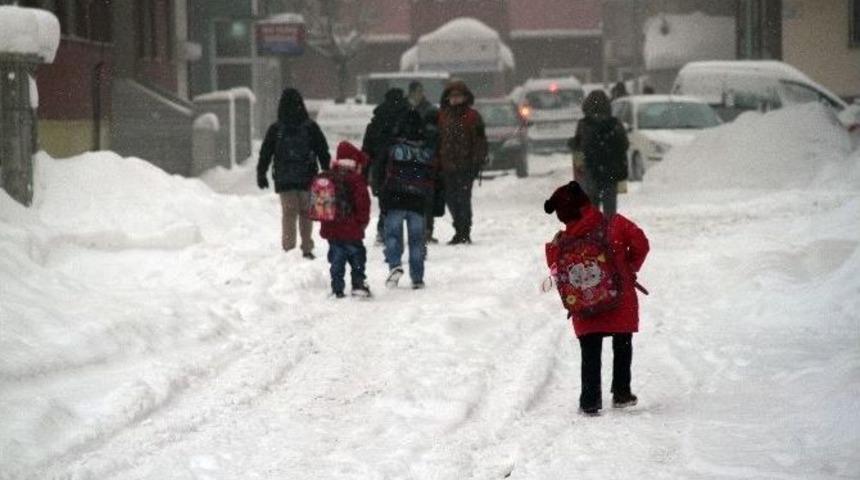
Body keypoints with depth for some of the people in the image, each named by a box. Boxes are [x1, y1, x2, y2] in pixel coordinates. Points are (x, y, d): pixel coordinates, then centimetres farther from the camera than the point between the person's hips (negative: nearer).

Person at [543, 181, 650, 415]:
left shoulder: (559, 244, -7)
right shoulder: (615, 225, -9)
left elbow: (558, 274, 1)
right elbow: (641, 244, -2)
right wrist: (630, 269, 12)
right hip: (621, 304, 0)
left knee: (590, 355, 11)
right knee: (622, 347, 18)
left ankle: (590, 401, 7)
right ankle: (621, 393, 22)